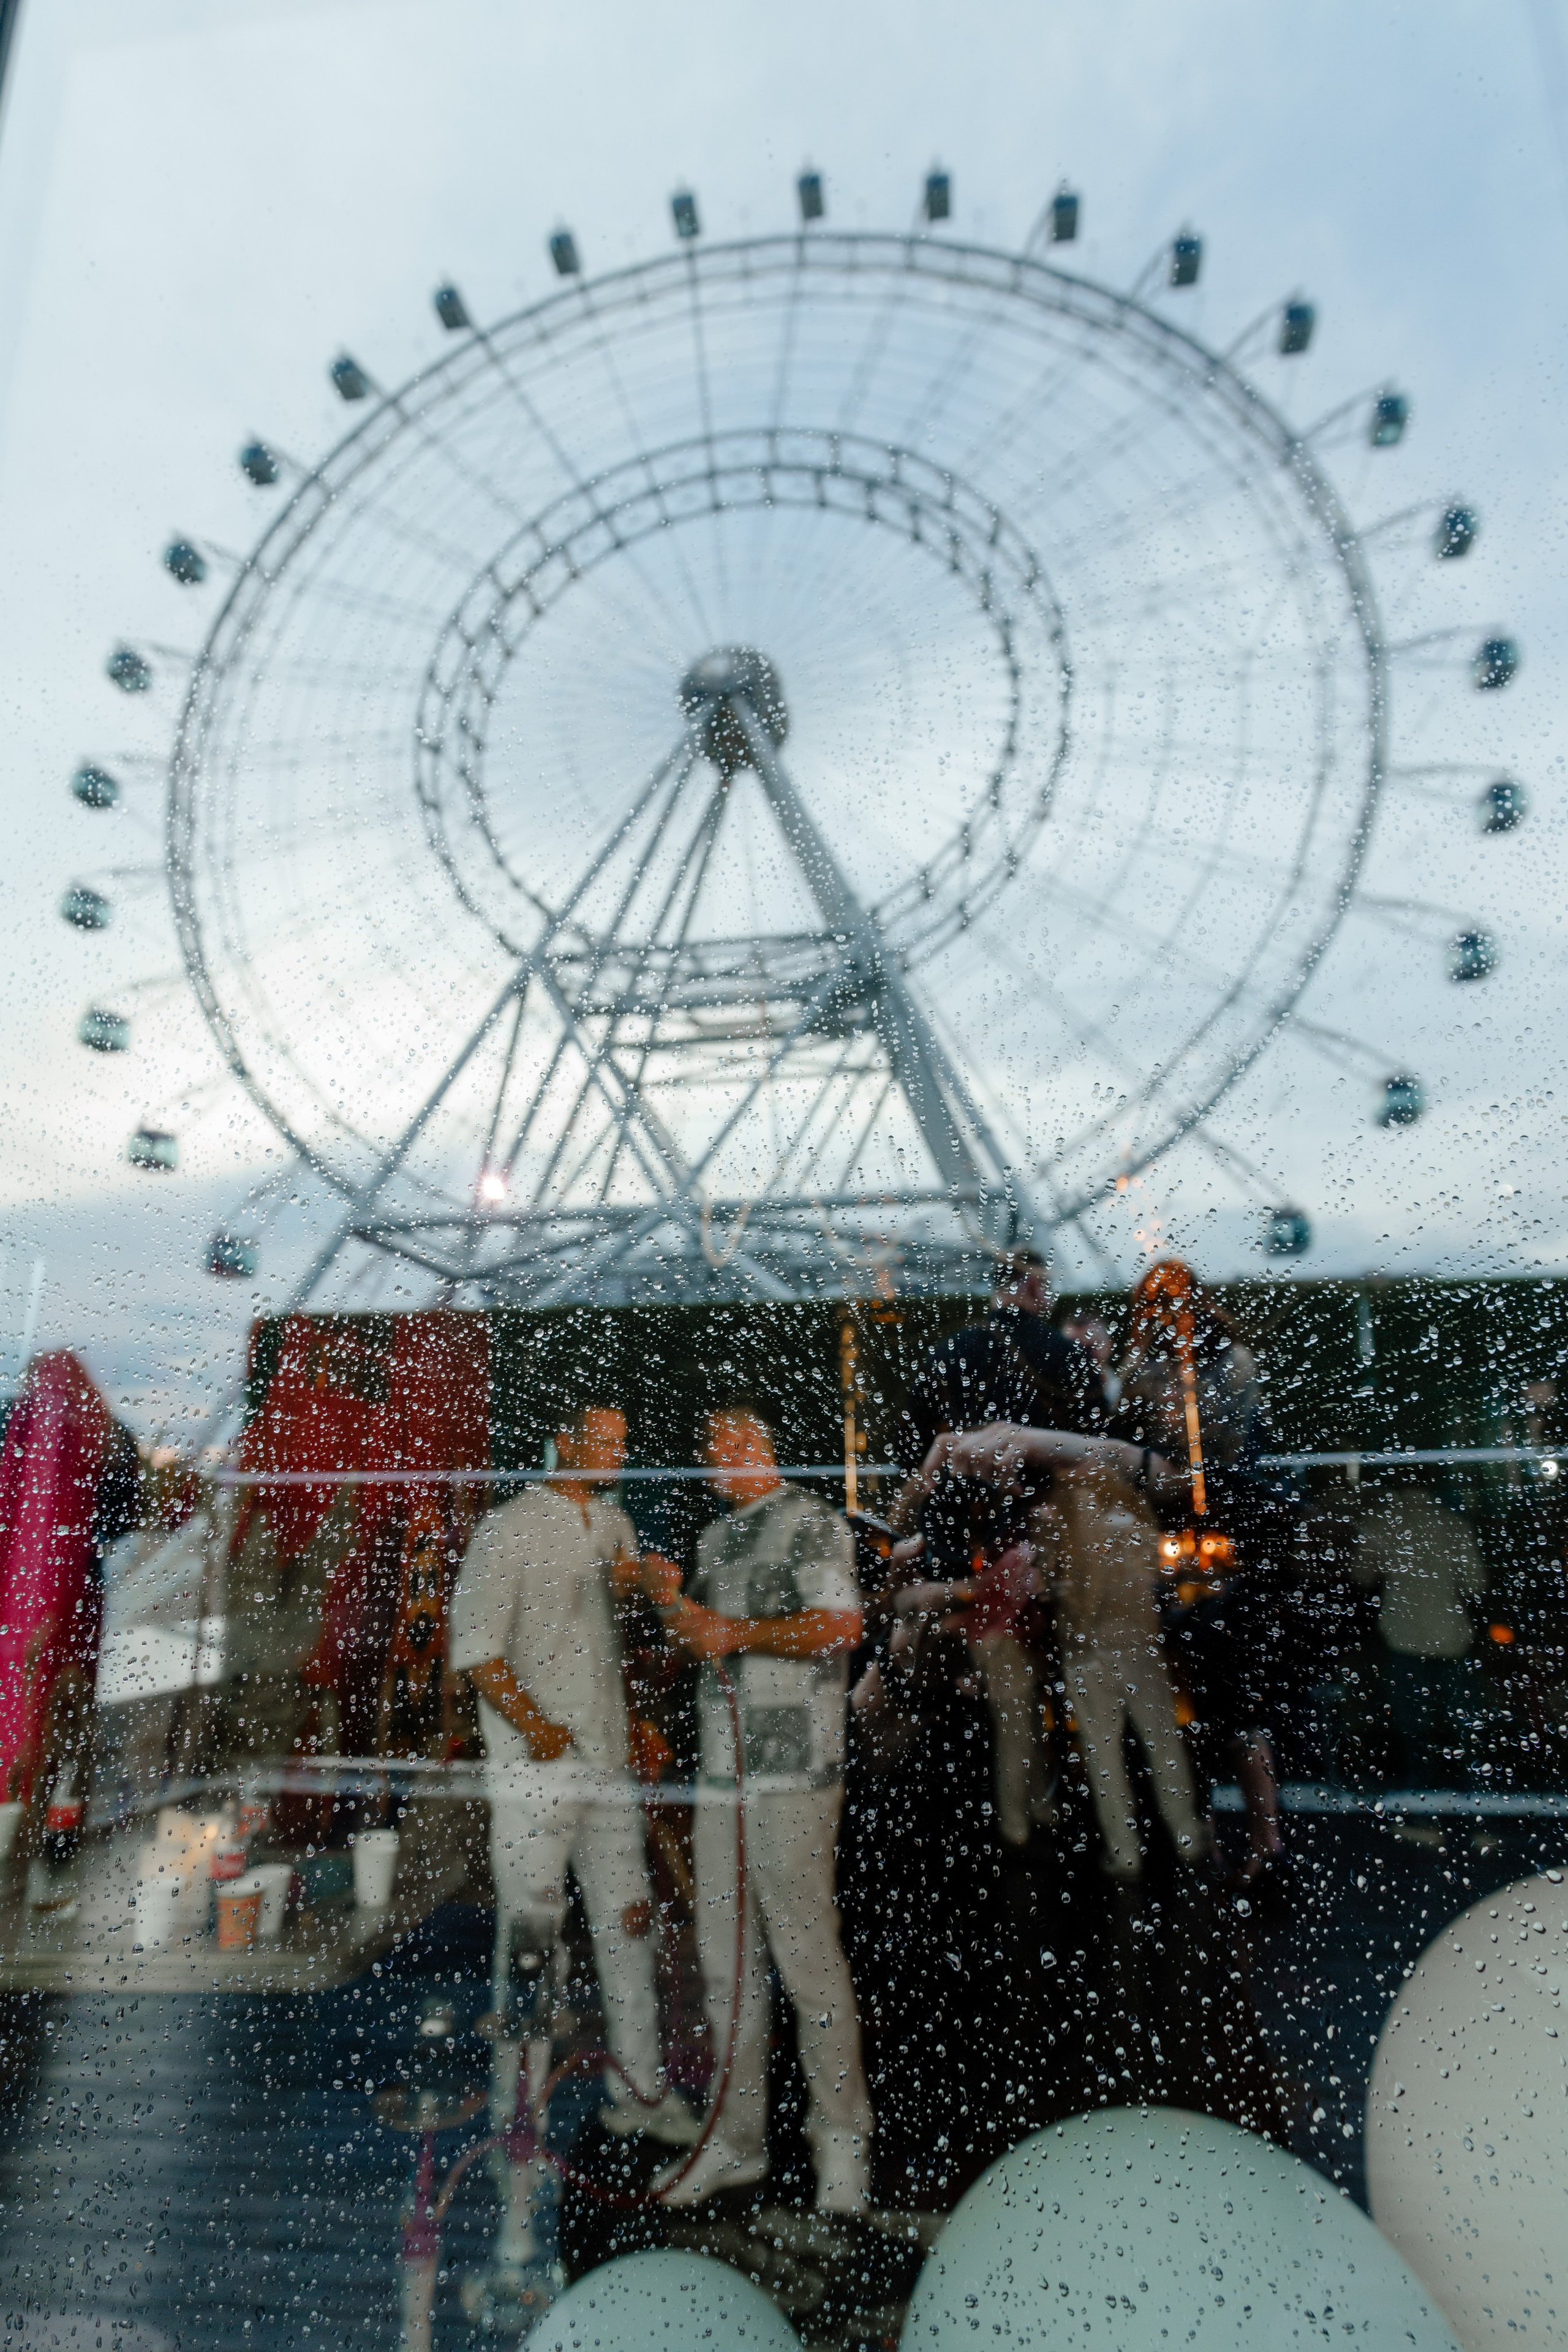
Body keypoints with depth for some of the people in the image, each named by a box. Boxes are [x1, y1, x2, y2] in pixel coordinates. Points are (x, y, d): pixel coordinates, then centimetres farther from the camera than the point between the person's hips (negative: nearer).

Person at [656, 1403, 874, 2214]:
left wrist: (739, 1632, -16)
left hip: (791, 1770, -7)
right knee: (725, 1955, 12)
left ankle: (841, 2138, 15)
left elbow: (841, 1626, -17)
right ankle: (738, 2139, 25)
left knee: (806, 1949, -1)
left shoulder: (811, 1523, -5)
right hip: (722, 1767, 7)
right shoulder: (716, 1537, 19)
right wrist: (680, 1612, 7)